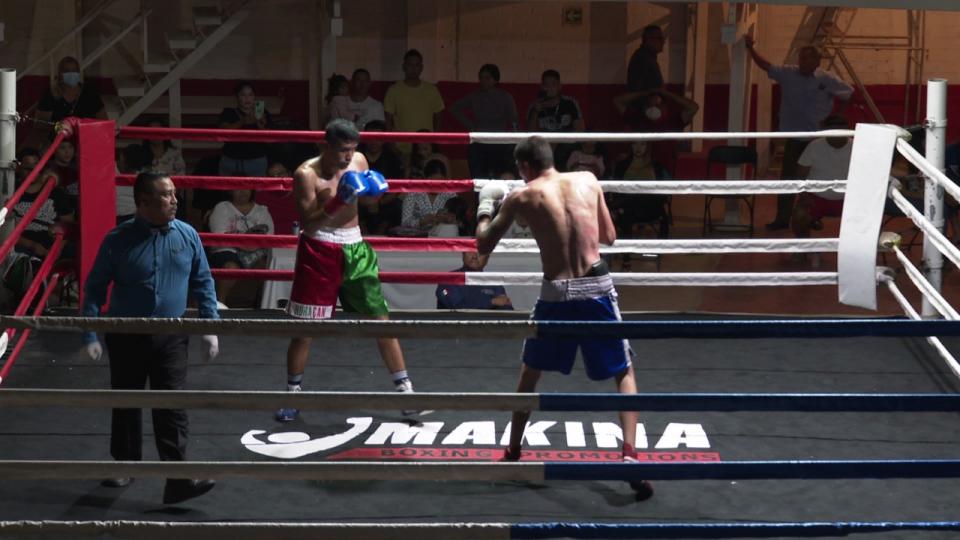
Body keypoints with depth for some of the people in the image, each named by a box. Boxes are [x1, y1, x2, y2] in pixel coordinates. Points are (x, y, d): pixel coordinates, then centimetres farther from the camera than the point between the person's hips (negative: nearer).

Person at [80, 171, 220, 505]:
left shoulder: (187, 235, -4)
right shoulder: (119, 240, -11)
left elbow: (203, 283, 5)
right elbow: (95, 288, -3)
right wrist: (89, 335, -7)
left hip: (171, 338, 1)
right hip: (126, 337, 0)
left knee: (172, 407, -5)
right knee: (126, 404, 14)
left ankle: (178, 481, -7)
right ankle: (125, 464, 34)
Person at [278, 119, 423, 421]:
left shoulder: (358, 161, 1)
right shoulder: (307, 174, -15)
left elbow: (369, 198, 17)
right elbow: (307, 224, -19)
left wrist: (373, 188, -7)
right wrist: (336, 202, -30)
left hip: (354, 248, 4)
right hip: (319, 251, -4)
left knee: (380, 319, 4)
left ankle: (404, 387, 13)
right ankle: (293, 393, 17)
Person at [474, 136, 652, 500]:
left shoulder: (522, 198, 0)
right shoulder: (588, 181, 6)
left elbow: (483, 246, 7)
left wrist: (485, 209, 23)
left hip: (556, 293, 0)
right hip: (597, 288, 1)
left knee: (530, 373, 23)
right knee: (624, 373, 13)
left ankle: (512, 453, 32)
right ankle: (629, 454, -5)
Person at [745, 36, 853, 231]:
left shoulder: (827, 79, -7)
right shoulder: (787, 74, -3)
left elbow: (848, 94, 4)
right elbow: (766, 65, -5)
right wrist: (751, 48, -18)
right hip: (794, 137, 2)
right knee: (787, 178, 2)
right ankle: (782, 218, 9)